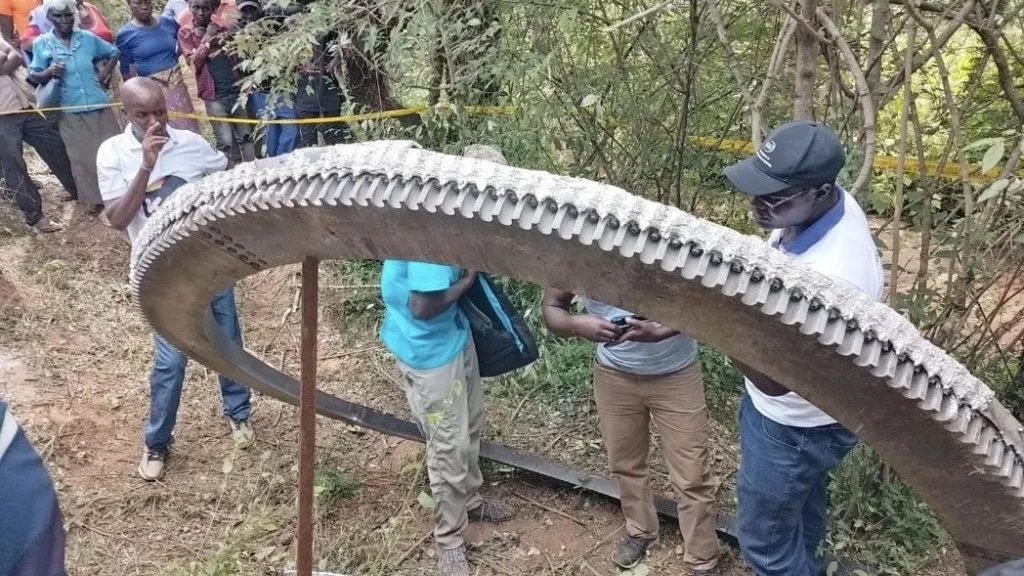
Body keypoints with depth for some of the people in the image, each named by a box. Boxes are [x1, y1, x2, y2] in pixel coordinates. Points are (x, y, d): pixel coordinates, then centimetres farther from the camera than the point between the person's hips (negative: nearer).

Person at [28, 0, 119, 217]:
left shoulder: (88, 38, 0)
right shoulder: (42, 43, -4)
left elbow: (113, 53, 16)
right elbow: (34, 76, -1)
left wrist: (105, 72, 2)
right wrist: (48, 73, -21)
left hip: (99, 105, 2)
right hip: (70, 112, -1)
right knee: (82, 157, 3)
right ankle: (95, 198, 14)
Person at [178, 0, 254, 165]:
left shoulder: (221, 26, 9)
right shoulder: (185, 32, 0)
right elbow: (194, 63, -10)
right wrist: (207, 38, -15)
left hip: (236, 89, 4)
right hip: (214, 96, -3)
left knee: (245, 136, 9)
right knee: (225, 142, -7)